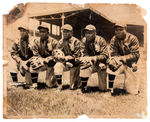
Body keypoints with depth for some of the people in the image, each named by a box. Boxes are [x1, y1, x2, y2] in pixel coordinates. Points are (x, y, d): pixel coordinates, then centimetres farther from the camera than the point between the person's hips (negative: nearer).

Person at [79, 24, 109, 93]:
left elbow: (105, 55, -18)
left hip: (101, 64, -2)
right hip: (91, 64, 2)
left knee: (103, 89, -4)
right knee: (84, 63, -36)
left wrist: (93, 58, -33)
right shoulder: (84, 41, -4)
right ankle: (84, 87, -23)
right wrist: (82, 57, -24)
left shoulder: (101, 40, -14)